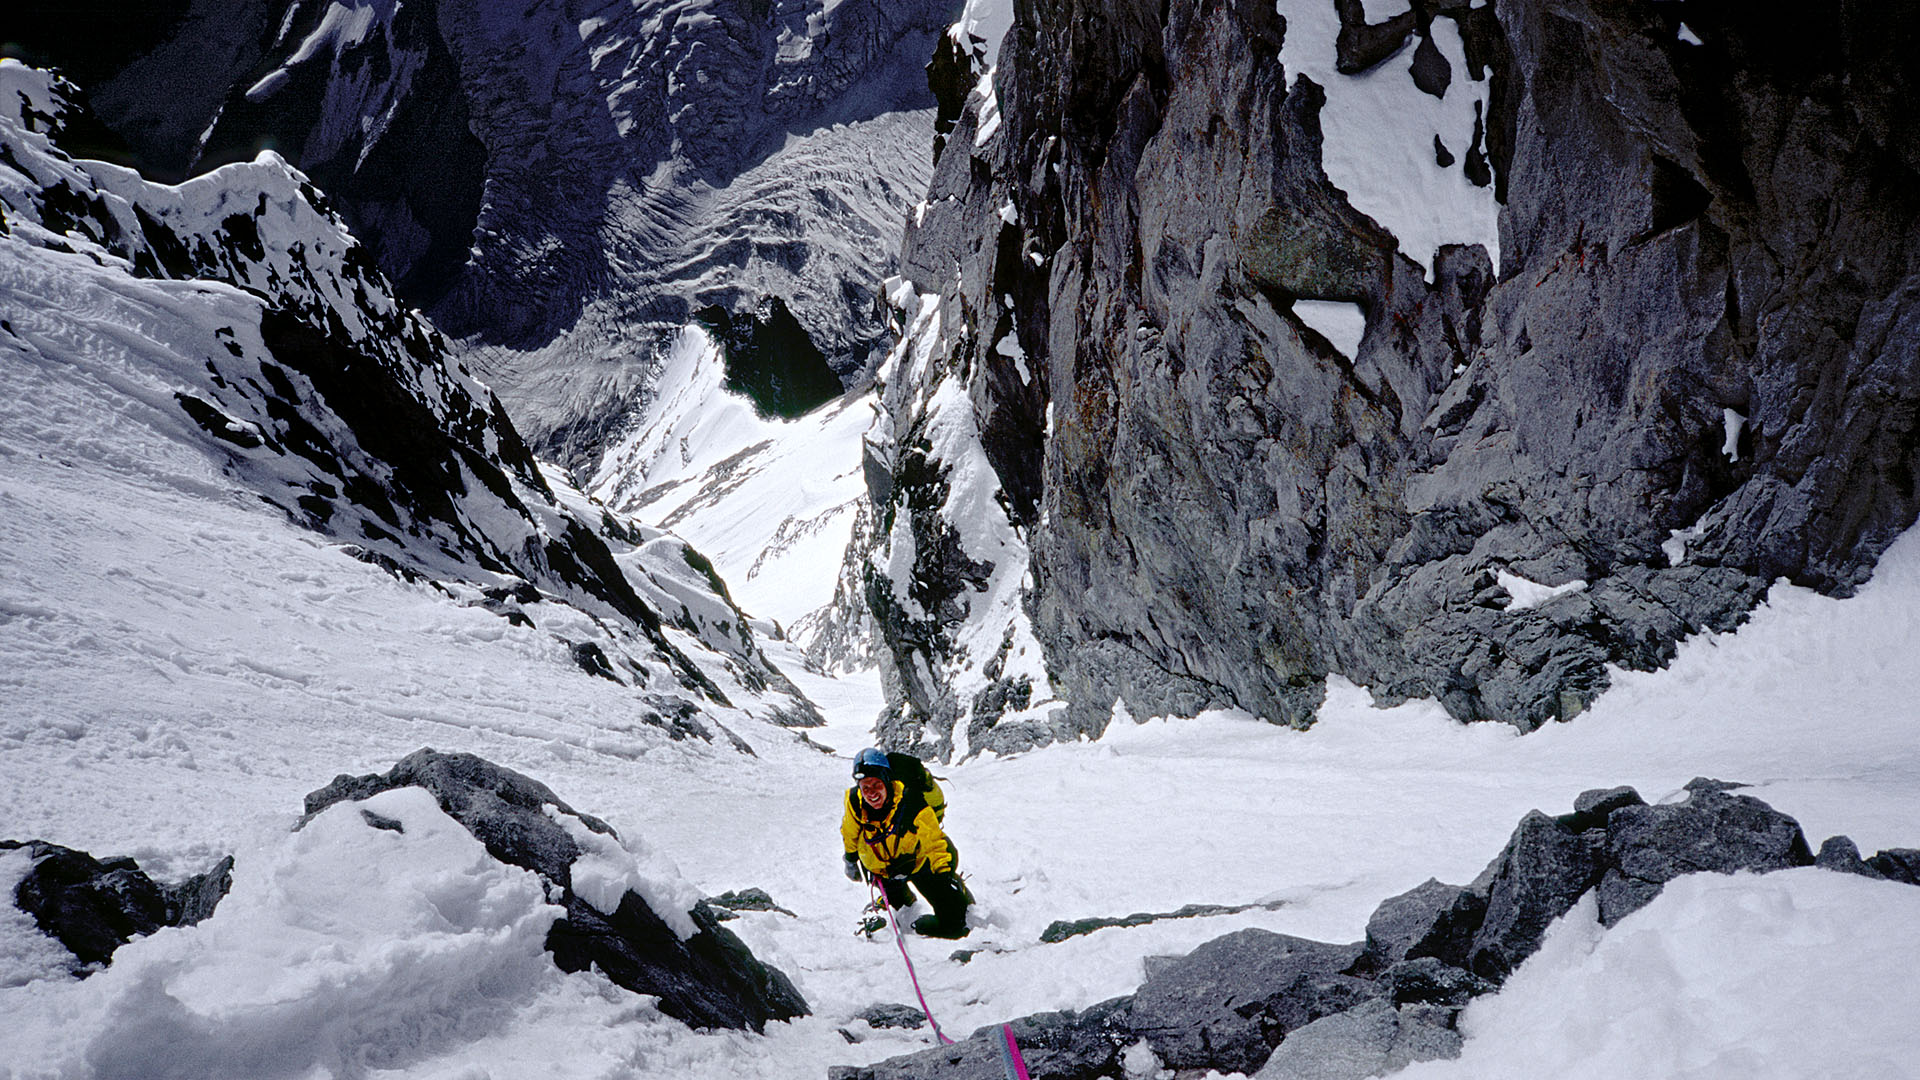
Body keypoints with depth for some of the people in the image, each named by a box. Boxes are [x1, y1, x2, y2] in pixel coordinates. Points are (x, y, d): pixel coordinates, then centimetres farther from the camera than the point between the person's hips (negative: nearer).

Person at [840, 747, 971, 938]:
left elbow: (935, 844, -21)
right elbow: (850, 831, 3)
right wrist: (851, 858, 16)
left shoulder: (912, 803, -33)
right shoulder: (854, 801, -22)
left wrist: (944, 873, -30)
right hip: (880, 868, 3)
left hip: (917, 861, -3)